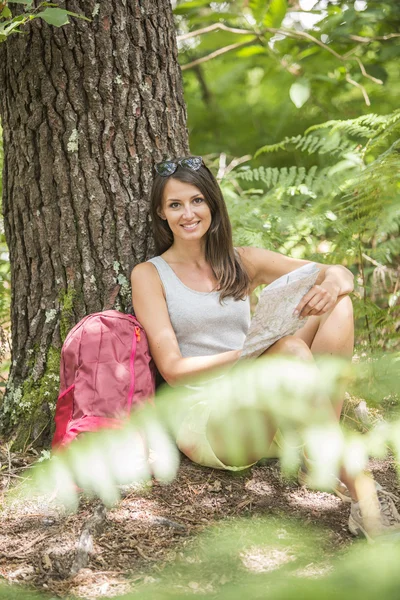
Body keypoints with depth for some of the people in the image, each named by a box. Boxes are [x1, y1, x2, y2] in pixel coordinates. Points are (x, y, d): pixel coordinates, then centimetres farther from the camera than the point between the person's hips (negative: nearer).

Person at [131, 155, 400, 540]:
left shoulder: (241, 263, 14)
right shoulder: (150, 275, 3)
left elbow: (341, 274, 7)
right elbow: (172, 368, -7)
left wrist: (332, 285, -19)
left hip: (263, 411, 5)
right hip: (203, 419, -5)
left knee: (338, 306, -15)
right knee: (291, 349, -33)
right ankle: (360, 495, -34)